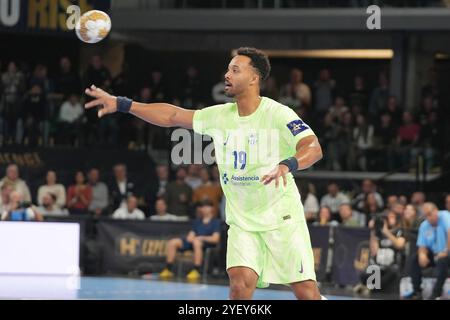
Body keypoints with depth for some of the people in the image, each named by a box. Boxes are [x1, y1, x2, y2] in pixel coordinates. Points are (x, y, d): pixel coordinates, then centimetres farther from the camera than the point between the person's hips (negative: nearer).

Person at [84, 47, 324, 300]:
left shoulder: (278, 113, -15)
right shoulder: (220, 116, 3)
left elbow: (314, 148, -27)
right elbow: (172, 116, 7)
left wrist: (287, 165, -48)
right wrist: (121, 104, 2)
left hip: (282, 216, -4)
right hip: (242, 220, 4)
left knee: (306, 290, -7)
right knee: (241, 282, -16)